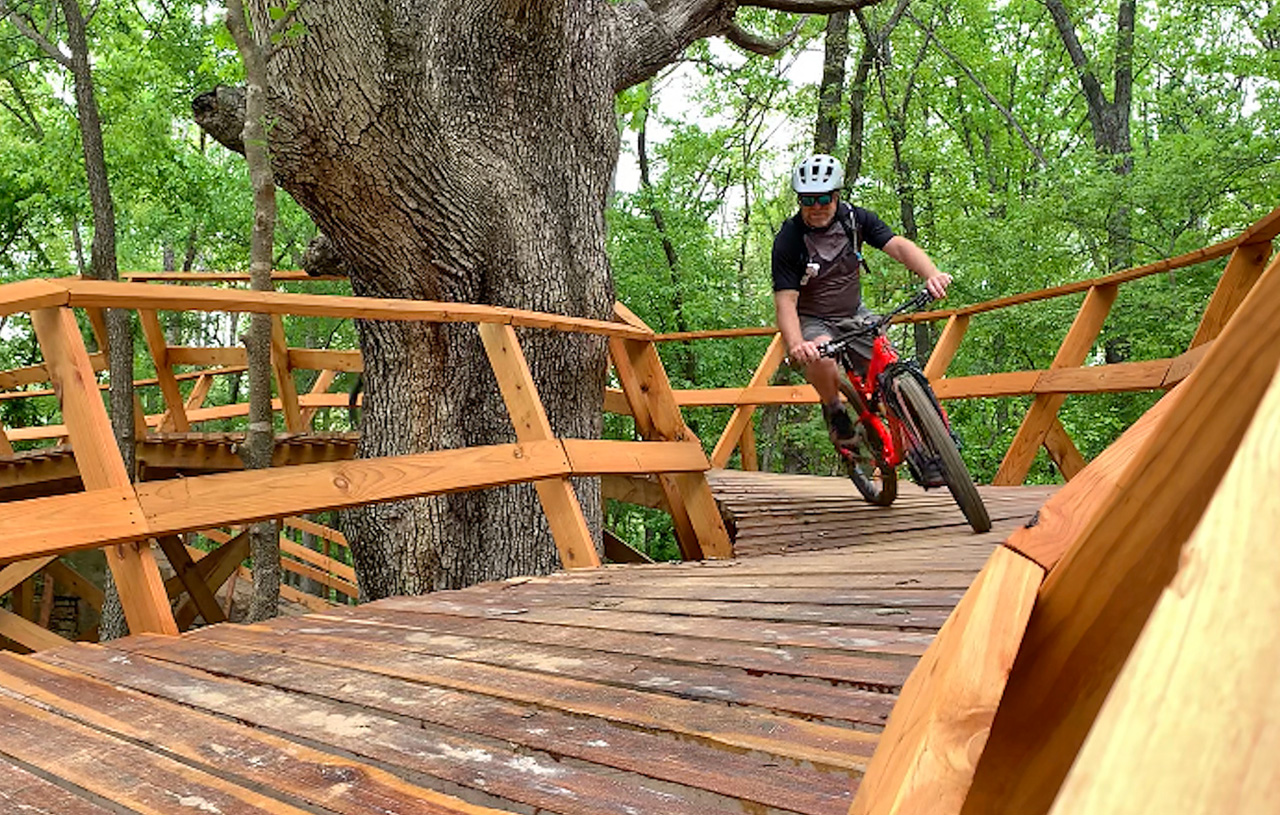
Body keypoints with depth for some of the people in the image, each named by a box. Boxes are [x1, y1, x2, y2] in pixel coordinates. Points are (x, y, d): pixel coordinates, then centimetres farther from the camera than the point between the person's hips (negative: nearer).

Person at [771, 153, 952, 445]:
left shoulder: (855, 219, -8)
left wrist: (932, 274, -40)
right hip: (813, 321, -4)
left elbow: (898, 245, -19)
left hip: (855, 315, 4)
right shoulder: (789, 239, -18)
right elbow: (785, 300, -24)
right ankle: (834, 410, -7)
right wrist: (795, 344, -44)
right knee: (822, 355, -37)